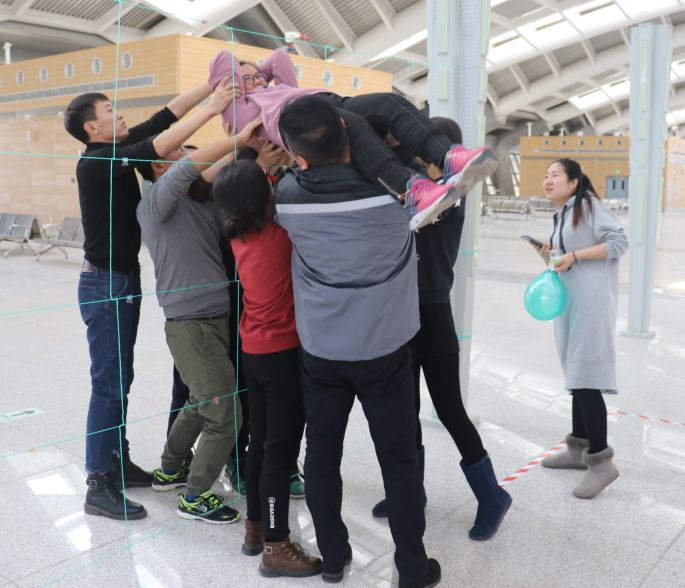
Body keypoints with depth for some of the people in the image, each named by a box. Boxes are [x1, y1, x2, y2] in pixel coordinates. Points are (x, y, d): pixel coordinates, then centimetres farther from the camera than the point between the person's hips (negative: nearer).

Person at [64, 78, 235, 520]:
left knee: (121, 379, 15)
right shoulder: (96, 162, -19)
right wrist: (212, 109, -23)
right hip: (105, 284, -9)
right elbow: (161, 146, -28)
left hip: (126, 278, 9)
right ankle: (99, 487, 5)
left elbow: (164, 116, 5)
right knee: (109, 384, -5)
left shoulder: (118, 150, 6)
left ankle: (118, 461, 27)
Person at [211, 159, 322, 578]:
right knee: (281, 450, 1)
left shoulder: (239, 234, 1)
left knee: (260, 442, 18)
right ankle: (276, 548, 10)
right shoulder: (280, 233, -19)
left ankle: (255, 528, 31)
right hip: (285, 352, -8)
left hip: (254, 350, 8)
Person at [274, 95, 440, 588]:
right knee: (399, 459, 10)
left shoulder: (288, 195, -11)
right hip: (384, 350, -1)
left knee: (322, 455, 16)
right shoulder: (391, 190, -17)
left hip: (320, 351, 2)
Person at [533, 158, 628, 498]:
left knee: (585, 376, -12)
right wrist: (549, 257, 4)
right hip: (567, 299, 9)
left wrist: (575, 256, -19)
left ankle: (601, 461, -5)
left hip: (591, 299, -9)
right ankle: (579, 449, 21)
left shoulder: (589, 205, -6)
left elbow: (619, 242, -14)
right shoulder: (561, 216, 19)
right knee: (575, 375, 12)